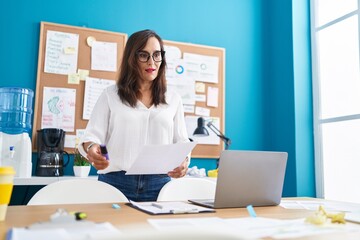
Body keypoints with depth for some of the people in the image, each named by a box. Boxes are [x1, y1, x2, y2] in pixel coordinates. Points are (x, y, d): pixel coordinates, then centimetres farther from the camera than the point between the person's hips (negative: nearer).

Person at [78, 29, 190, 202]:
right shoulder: (110, 95, 8)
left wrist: (184, 161, -9)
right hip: (116, 183, -1)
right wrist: (91, 148, -21)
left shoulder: (173, 100, 13)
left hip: (159, 185, 2)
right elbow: (93, 135, 2)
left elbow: (181, 141, 12)